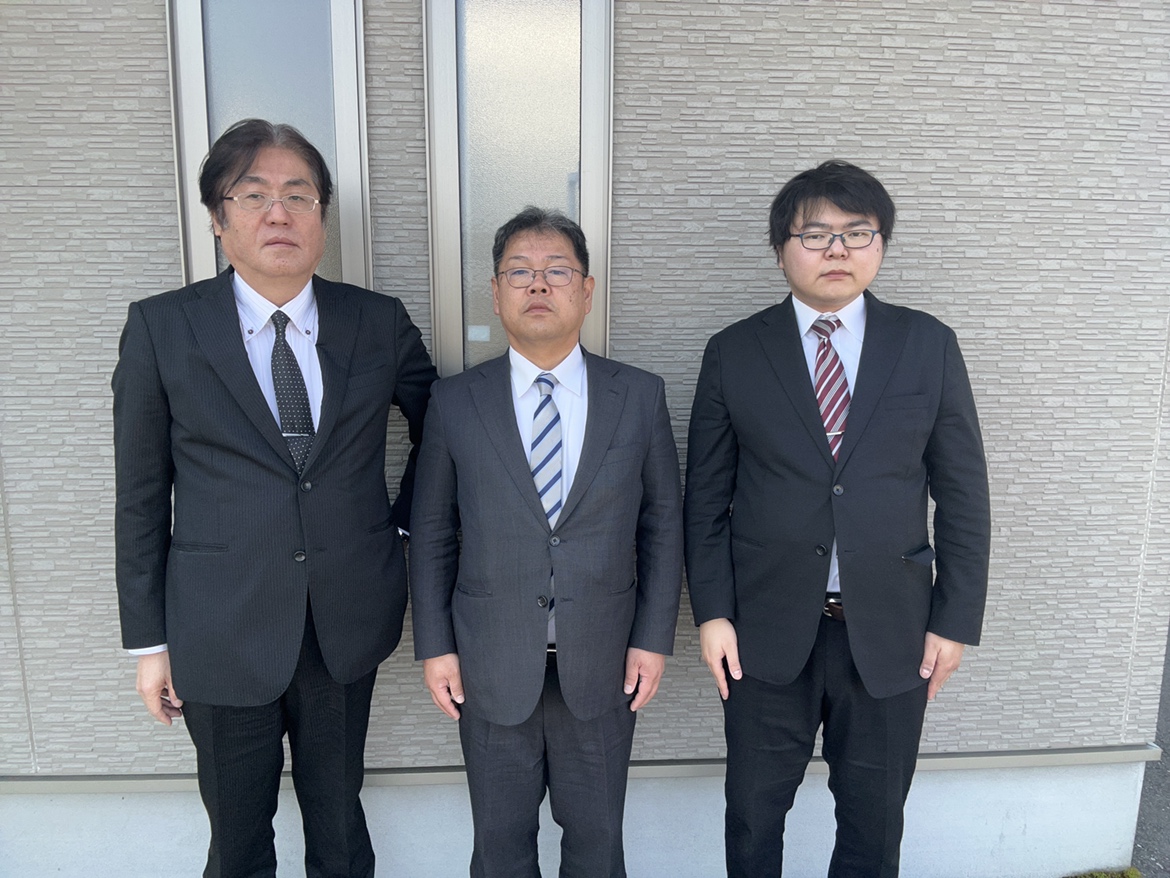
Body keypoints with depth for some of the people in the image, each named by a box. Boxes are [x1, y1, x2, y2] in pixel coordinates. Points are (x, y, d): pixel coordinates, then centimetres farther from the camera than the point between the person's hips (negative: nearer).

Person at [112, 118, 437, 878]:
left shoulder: (380, 323, -2)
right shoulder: (160, 329, -5)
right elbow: (142, 497, -2)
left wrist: (409, 521, 6)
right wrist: (149, 641, 0)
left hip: (349, 623, 2)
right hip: (221, 634, -1)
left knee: (339, 812, 21)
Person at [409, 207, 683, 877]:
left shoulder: (641, 396, -3)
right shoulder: (456, 402, -4)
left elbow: (663, 522, 0)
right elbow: (432, 533, 1)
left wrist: (654, 639, -3)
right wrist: (435, 646, -1)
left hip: (603, 663, 1)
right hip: (491, 664, 0)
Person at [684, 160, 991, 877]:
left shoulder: (929, 346, 0)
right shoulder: (734, 353, -2)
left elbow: (963, 492, 1)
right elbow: (707, 497, 0)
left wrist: (956, 621, -2)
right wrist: (712, 611, -5)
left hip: (890, 630, 1)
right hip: (767, 629, 0)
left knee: (874, 818, 18)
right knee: (754, 809, 16)